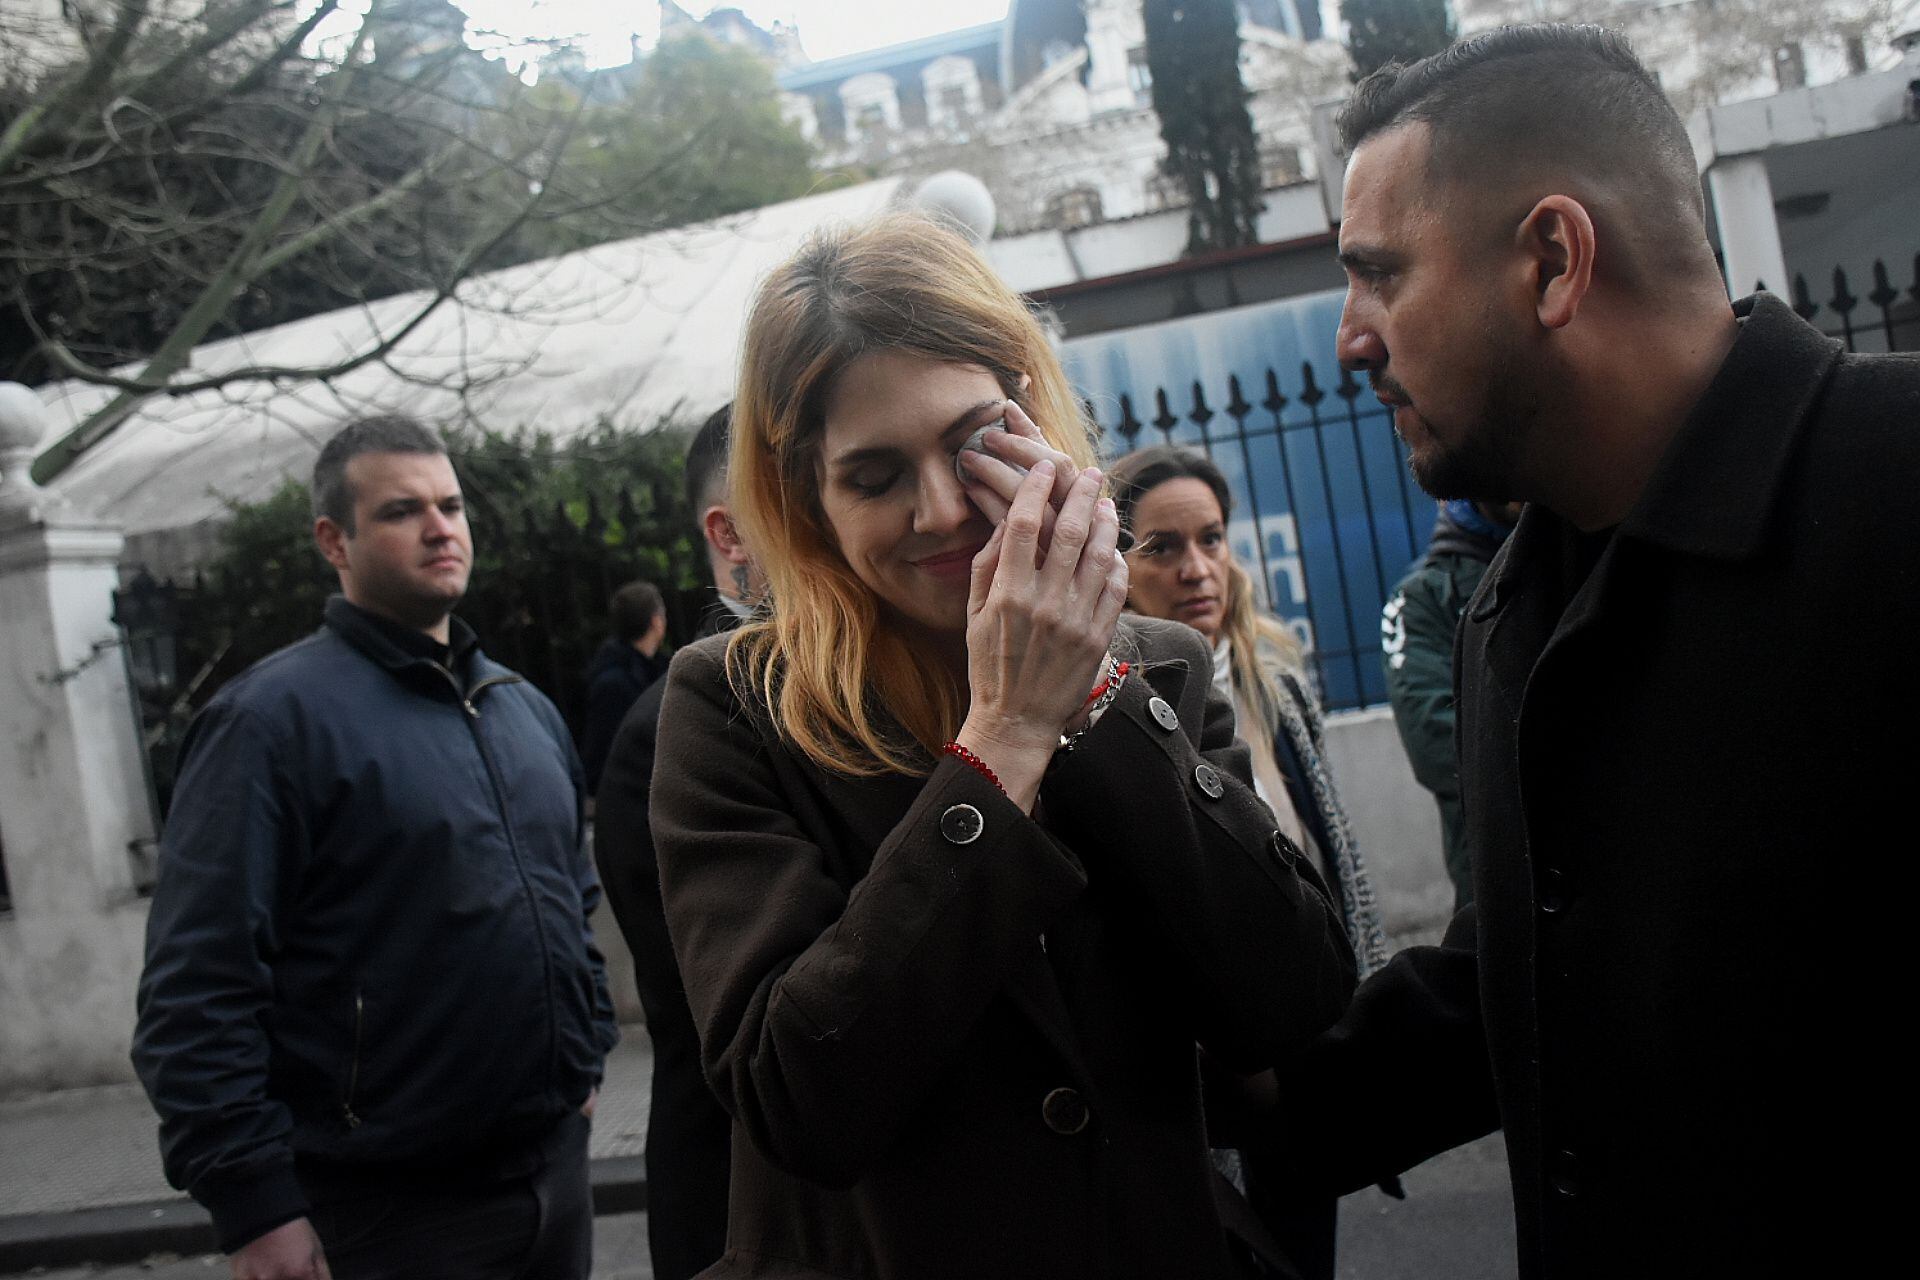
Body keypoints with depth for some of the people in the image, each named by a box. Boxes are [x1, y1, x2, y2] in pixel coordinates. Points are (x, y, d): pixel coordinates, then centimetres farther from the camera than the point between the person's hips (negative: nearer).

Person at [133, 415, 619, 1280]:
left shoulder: (526, 710, 11)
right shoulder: (276, 715, -12)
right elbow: (198, 986, -16)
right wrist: (255, 1208, -18)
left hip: (557, 1168, 7)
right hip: (389, 1210, -6)